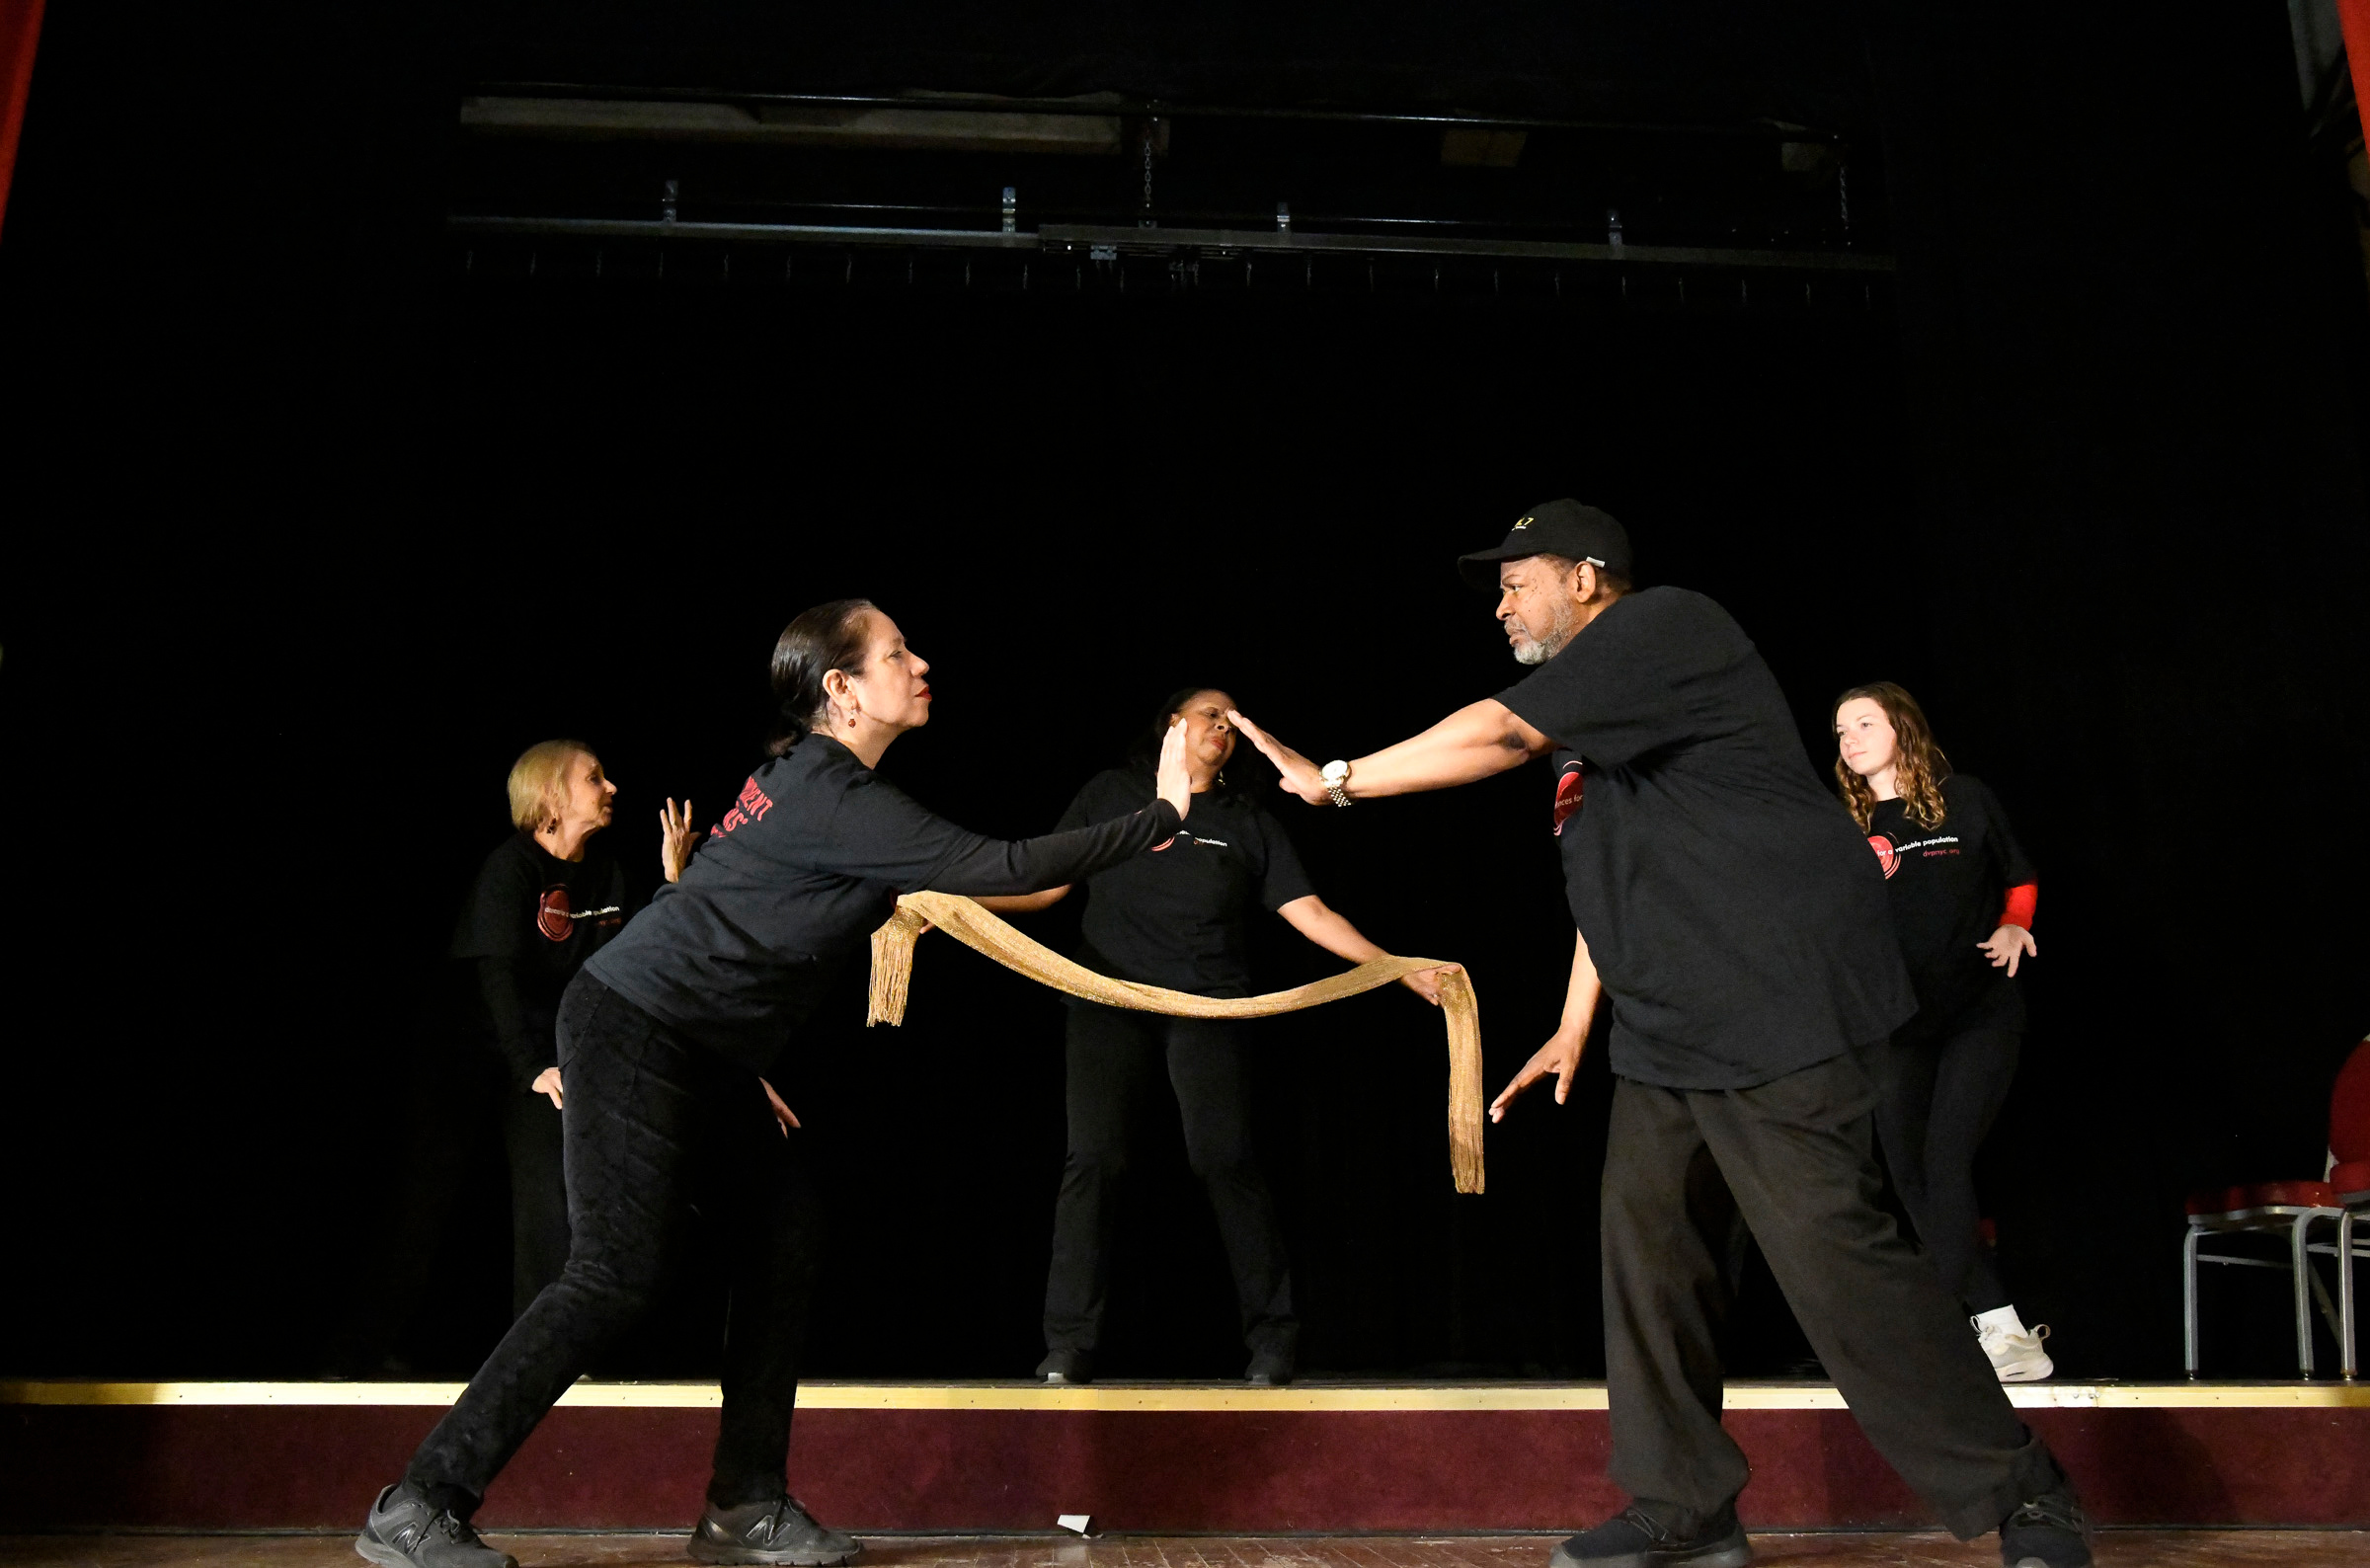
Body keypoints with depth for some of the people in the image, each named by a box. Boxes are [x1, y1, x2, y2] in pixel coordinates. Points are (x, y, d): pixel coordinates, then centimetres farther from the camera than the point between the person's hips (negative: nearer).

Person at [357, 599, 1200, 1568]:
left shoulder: (811, 777, 10)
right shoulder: (831, 797, -19)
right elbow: (1001, 868, -22)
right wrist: (1163, 815, -17)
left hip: (707, 1053, 10)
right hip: (636, 1028, -10)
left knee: (780, 1252, 6)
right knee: (615, 1275, -12)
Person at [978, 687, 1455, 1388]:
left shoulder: (1249, 822, 14)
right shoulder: (1108, 794, 14)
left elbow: (1311, 915, 9)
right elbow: (1047, 886, 14)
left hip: (1208, 1007, 0)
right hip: (1110, 1002, 0)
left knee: (1224, 1159, -12)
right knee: (1093, 1159, -8)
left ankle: (1271, 1337, -1)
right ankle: (1069, 1345, 1)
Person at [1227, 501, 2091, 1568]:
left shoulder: (1664, 624, -8)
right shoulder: (1590, 721, 23)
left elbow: (1498, 734, -17)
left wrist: (1338, 780, -8)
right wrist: (1573, 1028, 25)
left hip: (1776, 1008, -10)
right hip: (1666, 1036, 10)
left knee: (1836, 1258, -11)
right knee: (1649, 1259, 6)